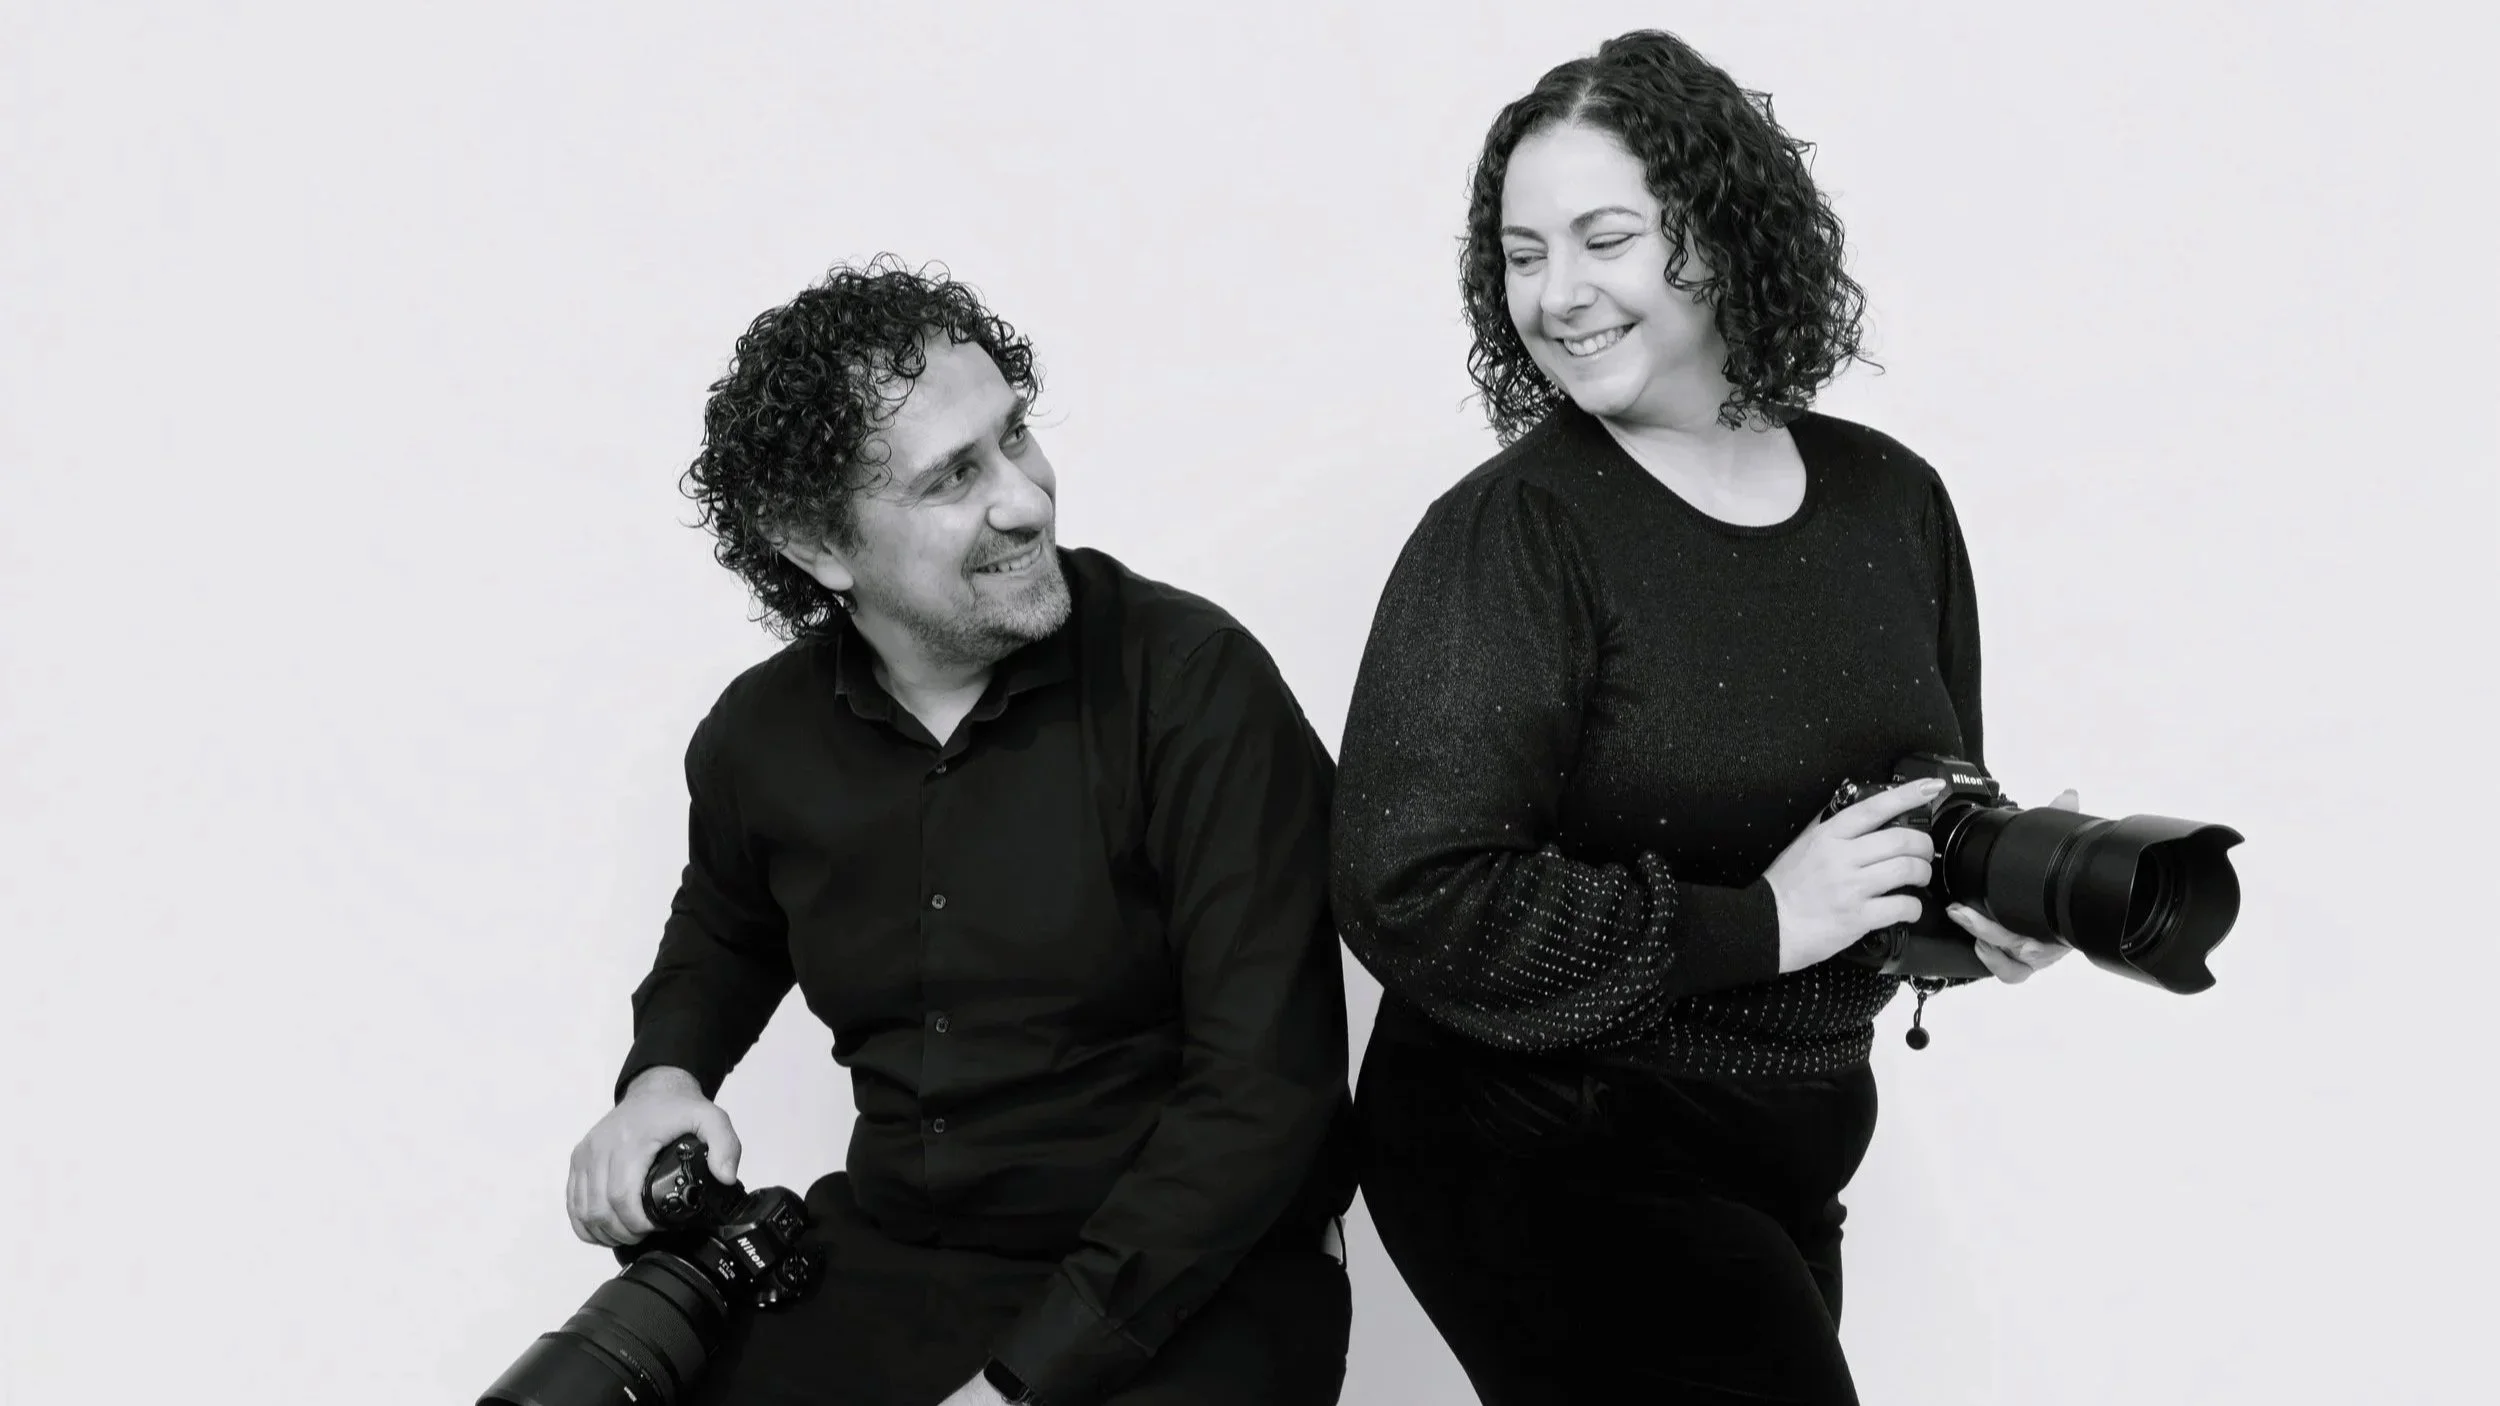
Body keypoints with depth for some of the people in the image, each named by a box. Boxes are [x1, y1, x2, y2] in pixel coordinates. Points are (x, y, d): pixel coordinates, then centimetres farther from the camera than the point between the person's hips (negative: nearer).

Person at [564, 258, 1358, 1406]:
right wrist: (663, 1077, 2)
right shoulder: (760, 733, 1)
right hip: (883, 1257, 4)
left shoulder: (1194, 682, -14)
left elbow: (1266, 1085, -18)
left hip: (1189, 1287, -4)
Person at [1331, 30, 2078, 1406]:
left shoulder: (1891, 500, 2)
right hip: (1542, 1156, -6)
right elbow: (1414, 896, -23)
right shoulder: (1506, 532, -15)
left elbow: (1932, 814, 16)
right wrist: (1755, 928, -22)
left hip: (1800, 1145, 6)